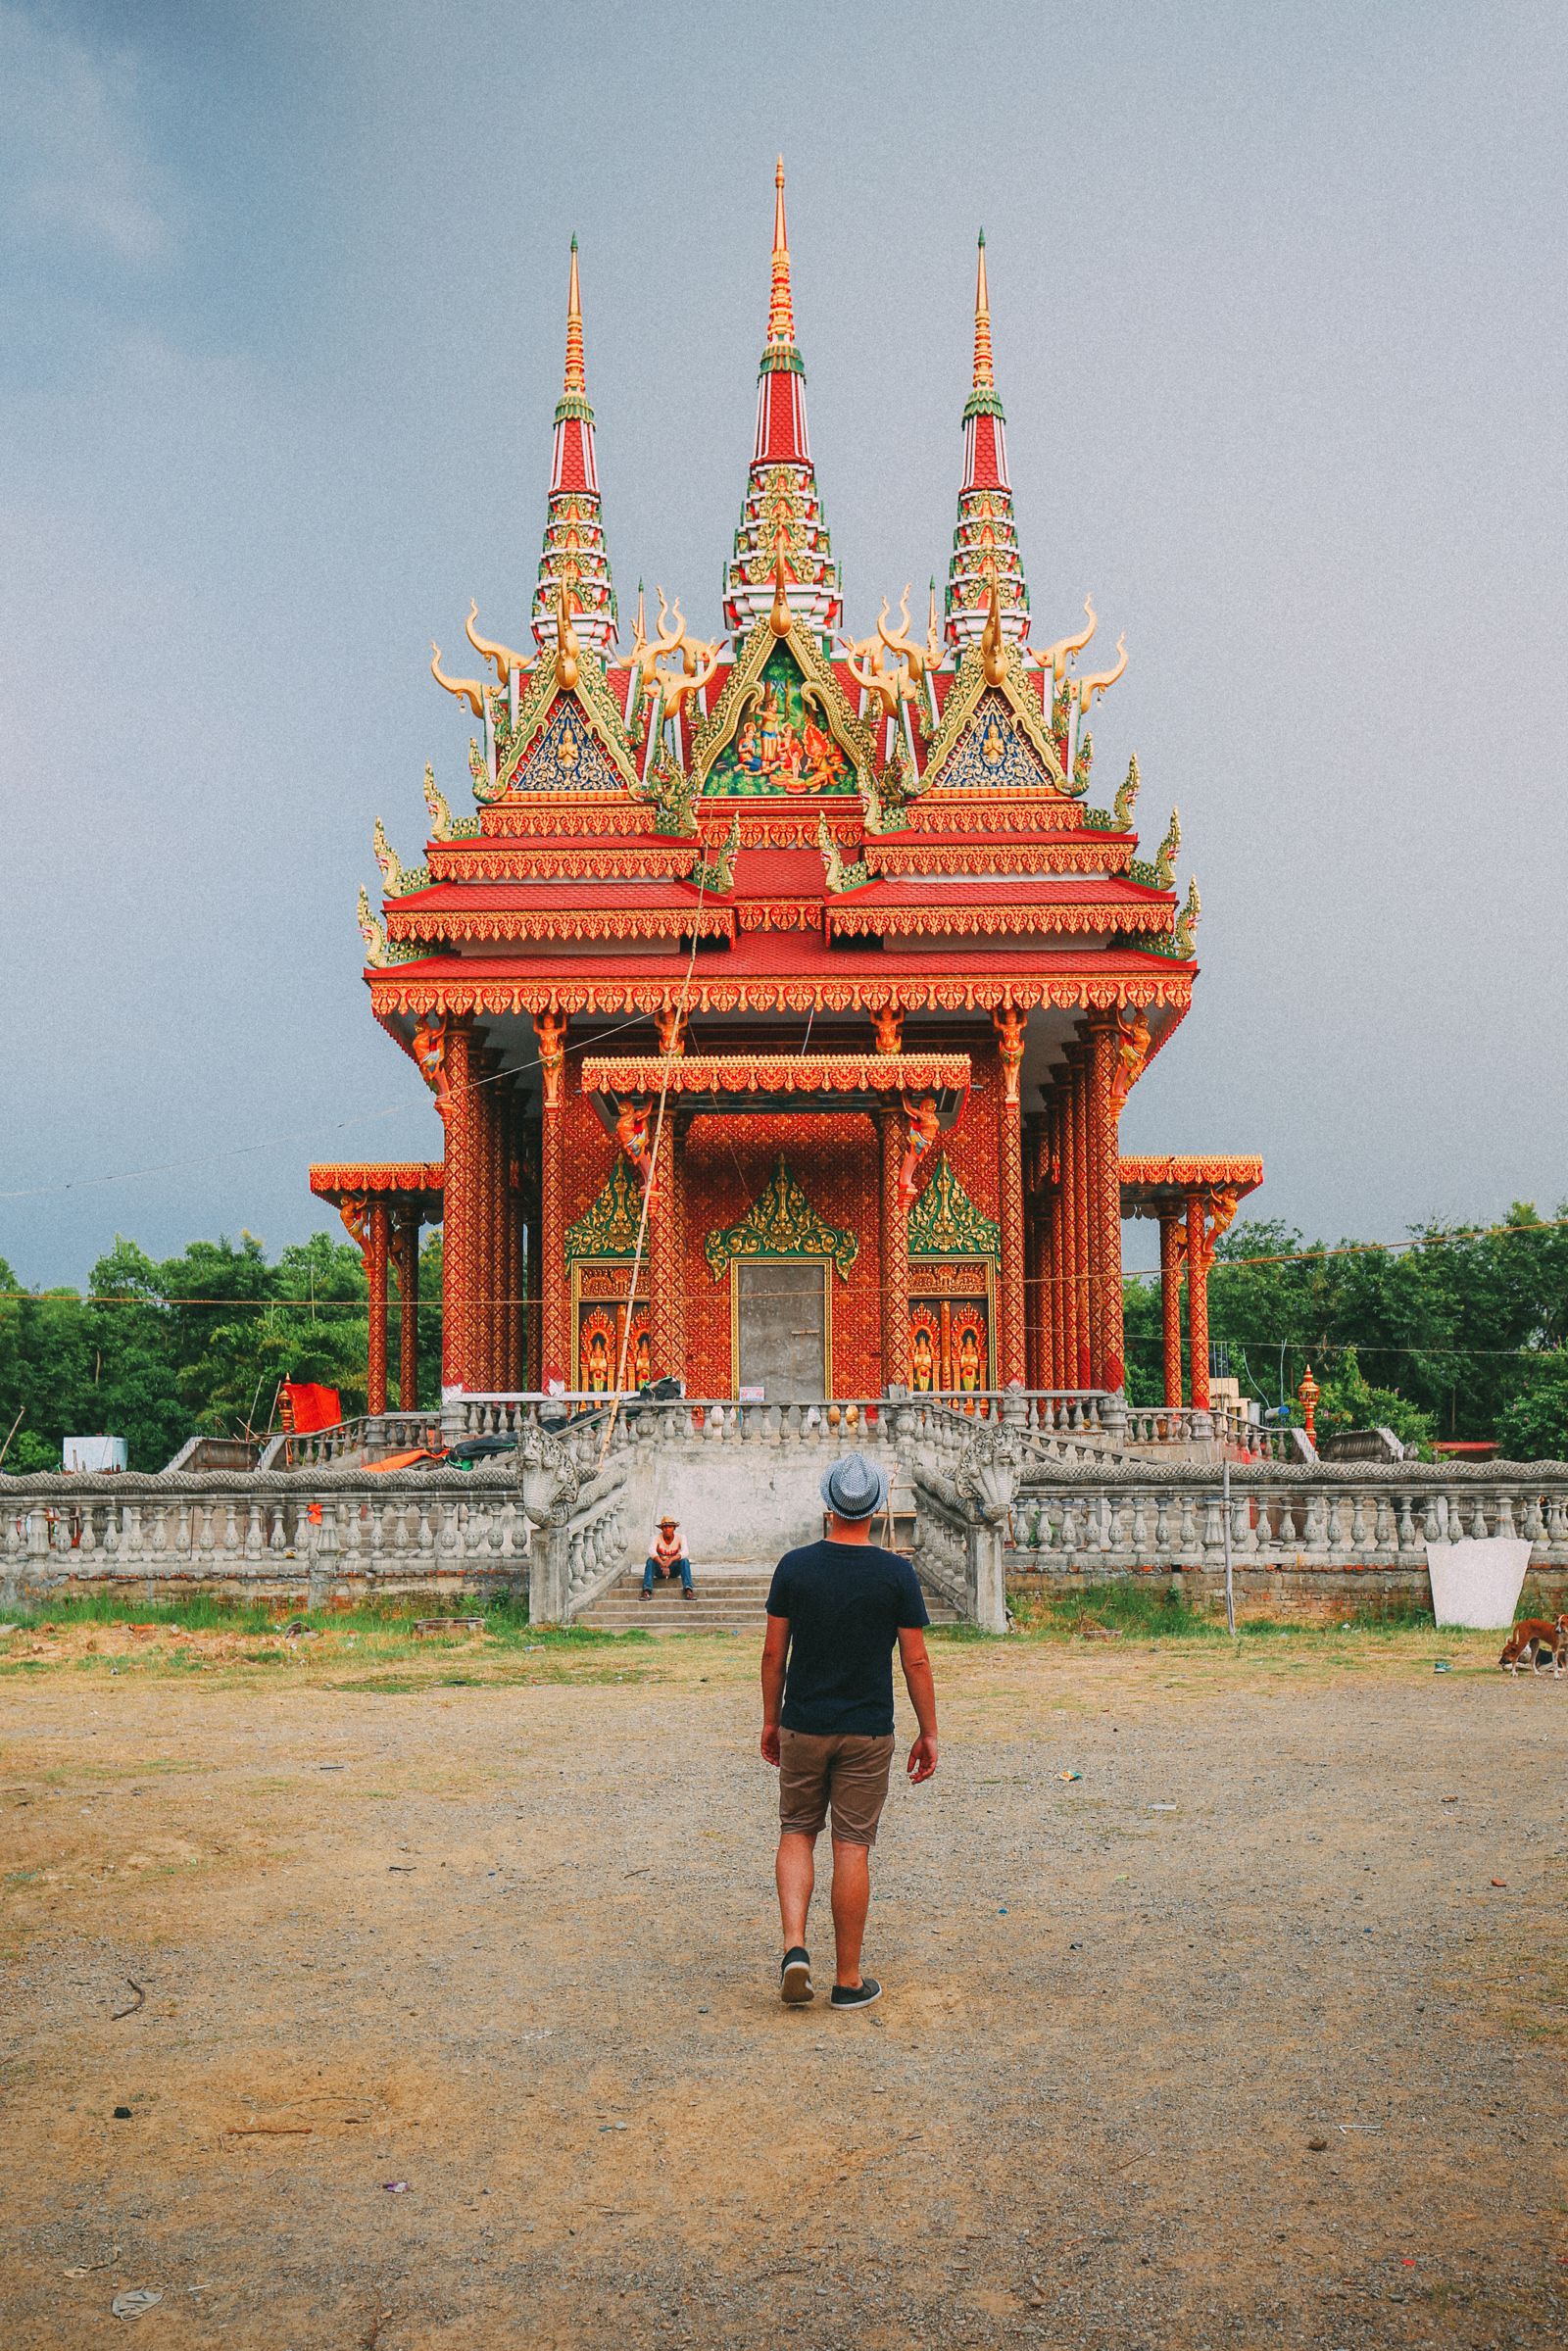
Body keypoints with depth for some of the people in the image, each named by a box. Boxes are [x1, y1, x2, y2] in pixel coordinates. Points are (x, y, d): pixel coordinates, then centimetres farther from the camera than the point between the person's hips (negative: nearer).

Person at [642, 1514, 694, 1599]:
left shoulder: (680, 1537, -10)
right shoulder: (657, 1538, -12)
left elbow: (684, 1552, -27)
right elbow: (651, 1552, -29)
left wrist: (671, 1560, -45)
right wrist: (662, 1564, -46)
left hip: (674, 1569, 0)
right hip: (659, 1570, 0)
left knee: (685, 1560, -29)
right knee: (650, 1560, -30)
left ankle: (688, 1590, -43)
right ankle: (647, 1591, -43)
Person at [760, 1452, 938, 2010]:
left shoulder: (794, 1566, -4)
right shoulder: (897, 1574, -7)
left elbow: (773, 1653, 1)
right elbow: (916, 1661, -5)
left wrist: (770, 1721, 12)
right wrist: (928, 1734, 4)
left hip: (802, 1728, 1)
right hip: (867, 1734, -1)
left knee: (797, 1833, 16)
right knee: (852, 1848, 5)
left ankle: (794, 1946, -2)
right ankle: (848, 1980, 12)